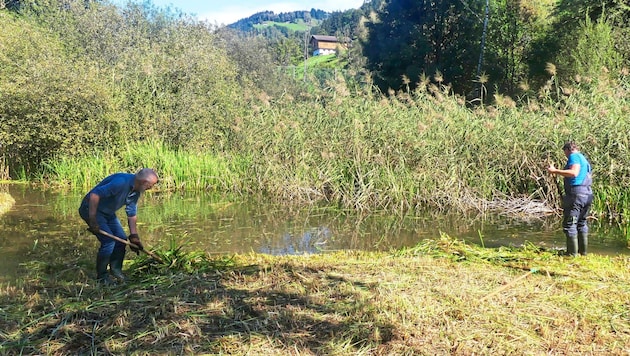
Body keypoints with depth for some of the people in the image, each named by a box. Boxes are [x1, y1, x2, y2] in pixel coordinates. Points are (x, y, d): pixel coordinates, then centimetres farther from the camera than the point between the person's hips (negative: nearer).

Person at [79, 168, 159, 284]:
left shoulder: (136, 190, -1)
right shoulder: (121, 182, -31)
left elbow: (132, 214, 9)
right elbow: (95, 194, -35)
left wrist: (134, 236, 6)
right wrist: (93, 221, -33)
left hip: (108, 212, 9)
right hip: (91, 208, -9)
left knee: (122, 239, 7)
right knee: (108, 241, -15)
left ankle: (116, 269, 25)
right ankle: (101, 276, 1)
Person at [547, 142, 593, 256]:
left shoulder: (574, 156, -5)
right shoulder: (584, 159, 23)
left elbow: (574, 173, -22)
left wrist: (555, 171, -21)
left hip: (576, 194, -10)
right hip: (587, 194, 10)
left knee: (569, 224, -6)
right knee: (582, 223, 18)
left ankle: (572, 253, -7)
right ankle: (583, 251, 22)